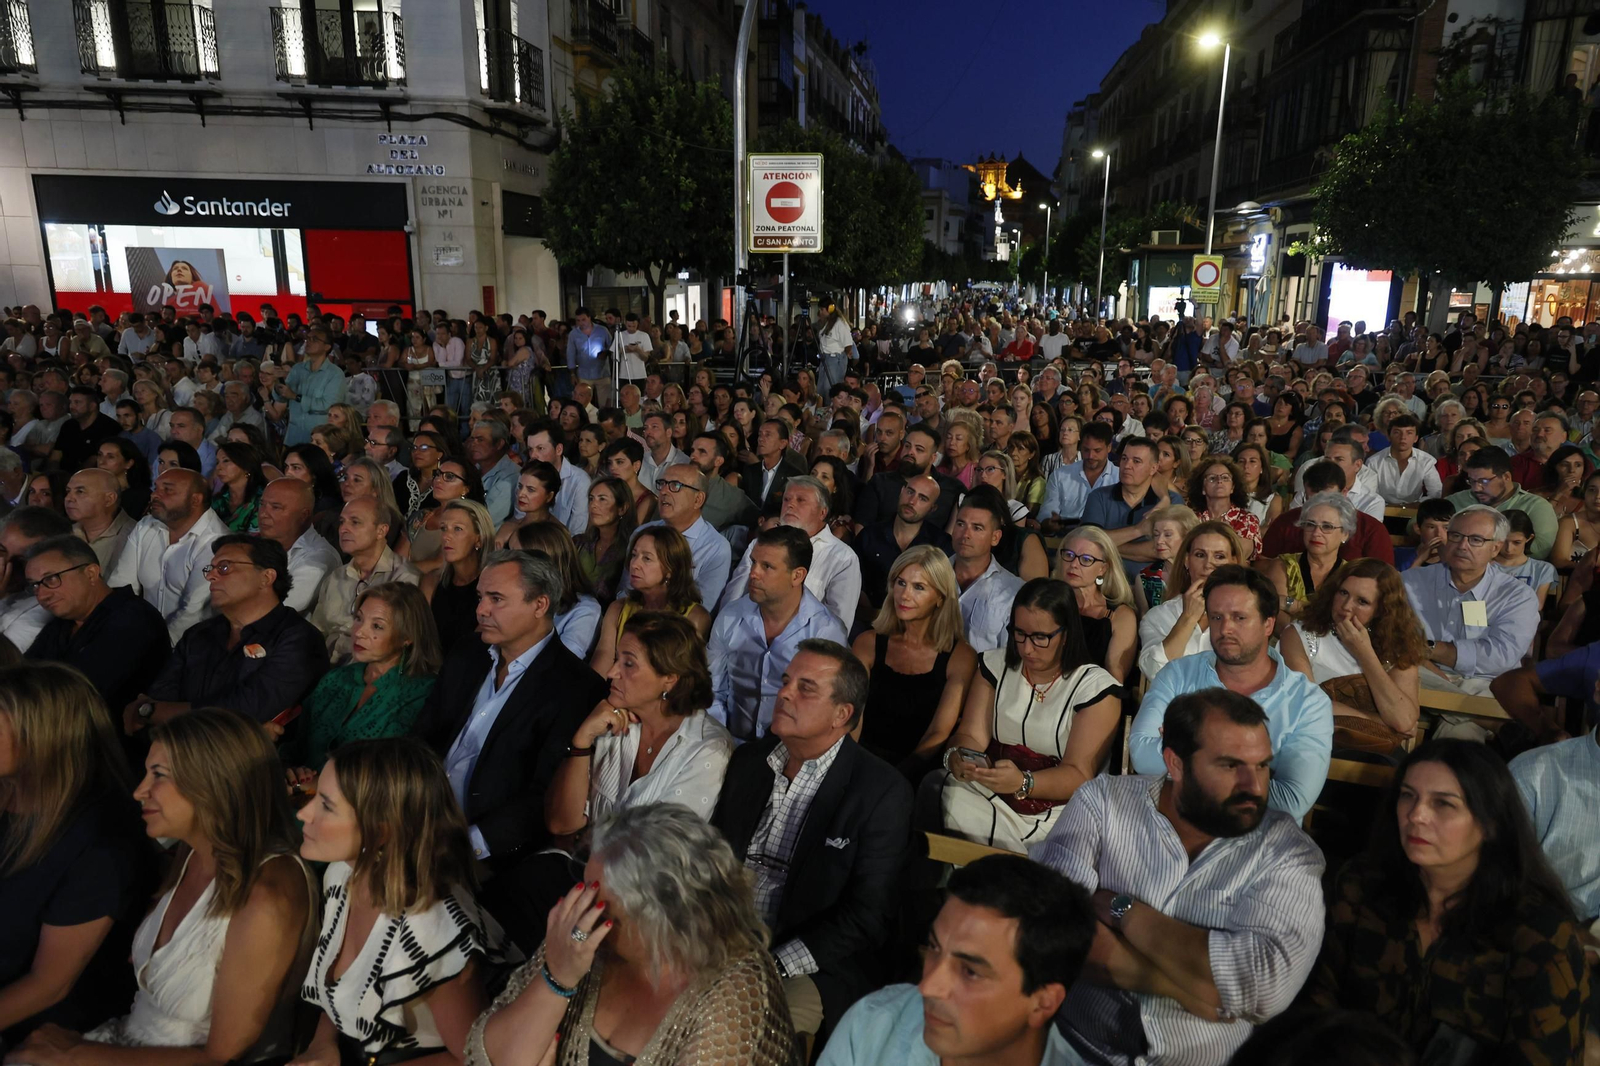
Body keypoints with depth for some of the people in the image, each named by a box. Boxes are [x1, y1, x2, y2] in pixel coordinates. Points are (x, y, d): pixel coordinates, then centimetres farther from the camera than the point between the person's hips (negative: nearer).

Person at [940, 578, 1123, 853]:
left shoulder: (1096, 687, -2)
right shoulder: (996, 664, 11)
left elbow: (1079, 775, -9)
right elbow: (971, 734, 2)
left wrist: (1023, 783, -29)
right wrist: (957, 757, -23)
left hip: (1056, 814, -2)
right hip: (987, 797, 2)